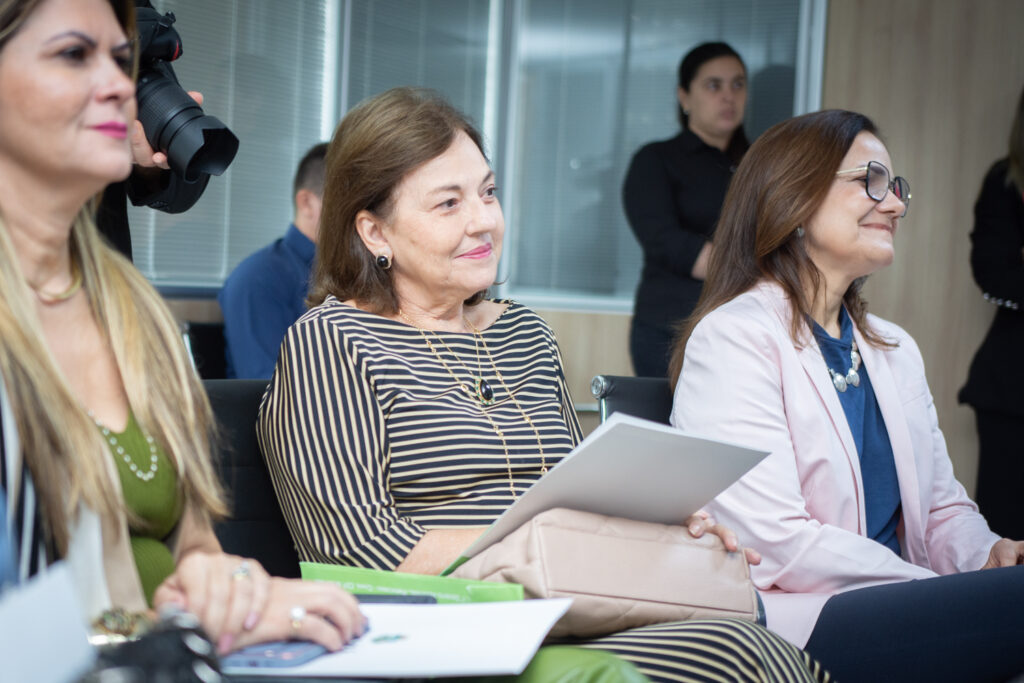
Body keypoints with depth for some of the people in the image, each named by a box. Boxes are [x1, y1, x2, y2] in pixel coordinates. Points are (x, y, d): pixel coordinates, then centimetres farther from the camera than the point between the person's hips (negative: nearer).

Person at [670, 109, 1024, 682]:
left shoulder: (896, 351, 21)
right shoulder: (733, 338, -5)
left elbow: (943, 508, 21)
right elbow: (776, 542, -15)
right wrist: (957, 594, -15)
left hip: (900, 612, 8)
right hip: (792, 625, -7)